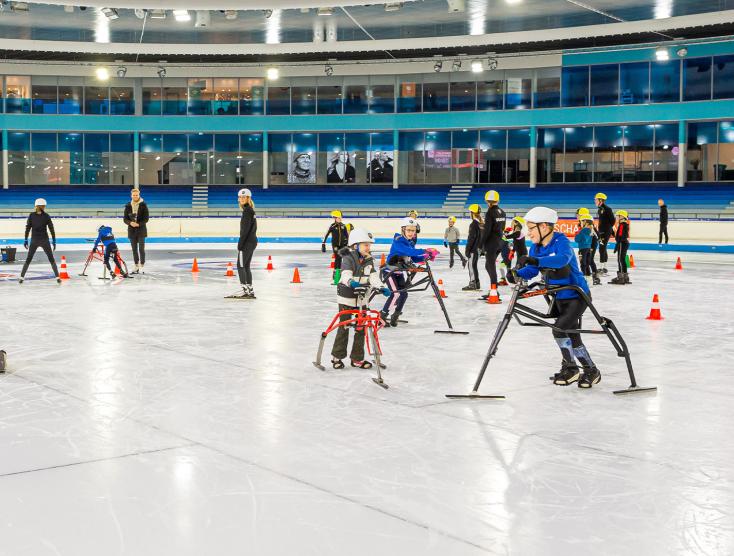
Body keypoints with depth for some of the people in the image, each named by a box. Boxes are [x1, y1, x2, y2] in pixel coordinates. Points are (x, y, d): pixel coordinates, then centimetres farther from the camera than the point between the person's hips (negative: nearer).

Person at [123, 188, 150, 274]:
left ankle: (142, 267, -4)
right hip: (132, 230, 3)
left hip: (141, 230, -3)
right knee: (134, 249, 7)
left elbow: (146, 218, -5)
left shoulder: (143, 205, -4)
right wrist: (130, 223, -14)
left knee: (141, 249, -6)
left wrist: (139, 224, -17)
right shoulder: (128, 206, 4)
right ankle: (136, 267, 15)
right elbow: (125, 218, 6)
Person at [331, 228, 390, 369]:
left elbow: (373, 276, -6)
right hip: (346, 297, -6)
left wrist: (381, 287, -25)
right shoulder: (348, 258, -16)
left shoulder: (369, 260, 3)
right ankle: (337, 357, 15)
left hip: (361, 298, 6)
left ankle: (357, 358, 19)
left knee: (361, 328, 9)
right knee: (344, 327, 2)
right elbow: (345, 274, -32)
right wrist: (351, 282, -55)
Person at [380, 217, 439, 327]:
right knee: (396, 293, -20)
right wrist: (424, 251, -49)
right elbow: (407, 251, -39)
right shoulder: (398, 241, -21)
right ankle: (382, 316, -11)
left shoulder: (411, 242, 6)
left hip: (399, 272, 8)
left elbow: (414, 258, 7)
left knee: (404, 294, 3)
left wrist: (426, 257, -12)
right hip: (389, 271, -8)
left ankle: (395, 316, 21)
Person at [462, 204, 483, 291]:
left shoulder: (474, 224, -16)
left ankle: (472, 284, -4)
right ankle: (476, 284, 21)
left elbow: (471, 238, -18)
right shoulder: (482, 224, 11)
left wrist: (467, 249, -14)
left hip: (473, 249, -9)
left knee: (471, 265, -4)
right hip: (479, 248, 9)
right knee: (474, 265, 16)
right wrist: (482, 248, 22)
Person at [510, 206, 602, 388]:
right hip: (559, 298, 8)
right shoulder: (536, 248, 1)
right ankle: (591, 371, 26)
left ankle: (570, 368, 1)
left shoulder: (561, 241, -22)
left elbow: (562, 259, -42)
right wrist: (517, 274, -22)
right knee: (572, 336, 11)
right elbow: (531, 271, -1)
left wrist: (536, 260, -51)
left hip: (577, 296, -8)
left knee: (559, 328, -18)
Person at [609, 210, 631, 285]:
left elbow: (620, 237, -20)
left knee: (620, 260, -8)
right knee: (623, 260, 16)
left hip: (622, 244, -10)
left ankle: (620, 277, -9)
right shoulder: (626, 225, 15)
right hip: (626, 243, 10)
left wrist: (617, 246, -19)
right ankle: (625, 276, 23)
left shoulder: (622, 225, -16)